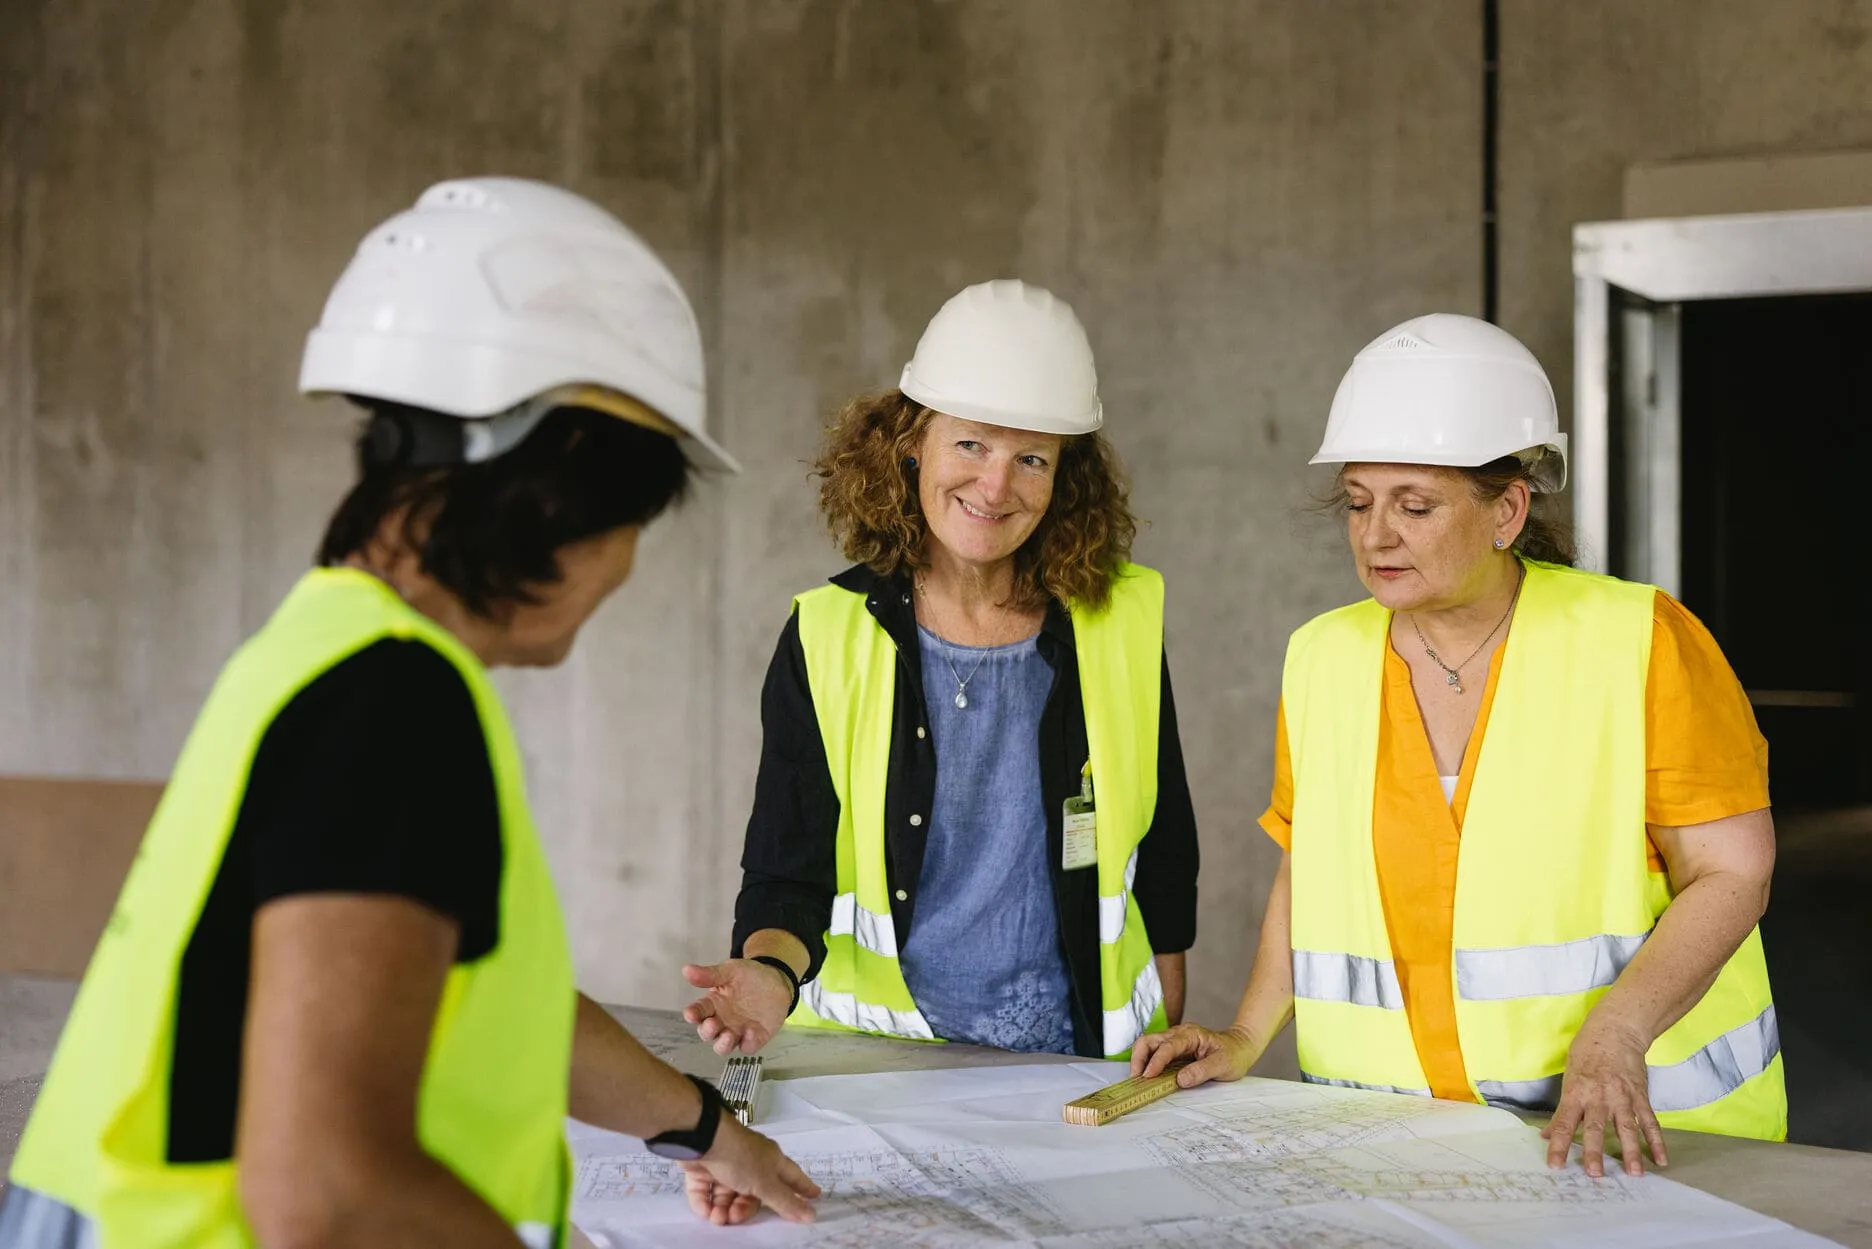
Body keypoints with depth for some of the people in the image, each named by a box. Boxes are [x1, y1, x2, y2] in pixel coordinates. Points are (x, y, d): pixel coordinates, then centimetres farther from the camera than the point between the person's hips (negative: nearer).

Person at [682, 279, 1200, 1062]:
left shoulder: (1123, 623, 4)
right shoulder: (826, 638, -1)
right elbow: (786, 873, -2)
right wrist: (772, 973, -23)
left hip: (1082, 1068, 2)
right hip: (875, 1066, -1)